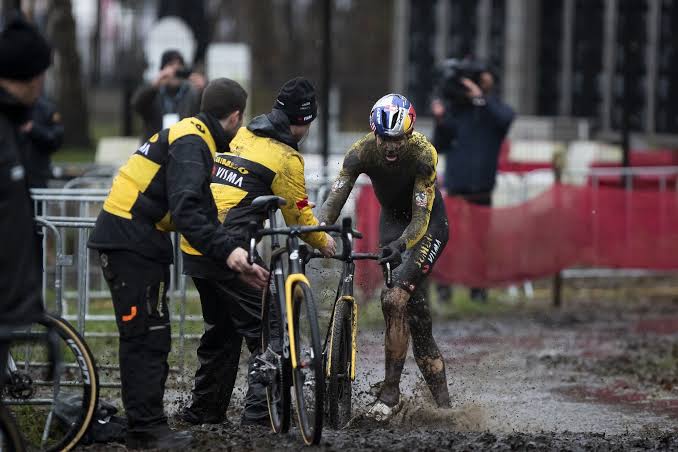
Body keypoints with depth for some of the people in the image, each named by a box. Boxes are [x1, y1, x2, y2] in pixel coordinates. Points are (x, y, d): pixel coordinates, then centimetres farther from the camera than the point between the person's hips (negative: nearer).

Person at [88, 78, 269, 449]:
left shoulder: (193, 137, 17)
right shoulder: (191, 144, -16)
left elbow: (203, 209, 19)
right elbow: (186, 211, -29)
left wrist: (232, 252, 11)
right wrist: (227, 250, -34)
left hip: (137, 243, 11)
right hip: (130, 241, -11)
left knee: (151, 337, 14)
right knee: (145, 336, -8)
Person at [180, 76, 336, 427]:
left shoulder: (239, 136, 16)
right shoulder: (286, 158, -5)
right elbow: (298, 213, 4)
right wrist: (323, 241, 22)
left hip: (194, 249, 8)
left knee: (221, 329, 22)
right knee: (267, 331, -2)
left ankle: (204, 411, 28)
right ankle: (260, 414, -12)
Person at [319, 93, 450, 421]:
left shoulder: (423, 153, -31)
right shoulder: (362, 151, -22)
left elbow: (421, 218, -34)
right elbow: (334, 201, -26)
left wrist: (401, 245, -52)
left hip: (428, 223, -4)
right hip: (392, 220, 4)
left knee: (395, 298, -23)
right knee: (413, 307, -1)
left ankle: (390, 392, -17)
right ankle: (442, 403, 8)